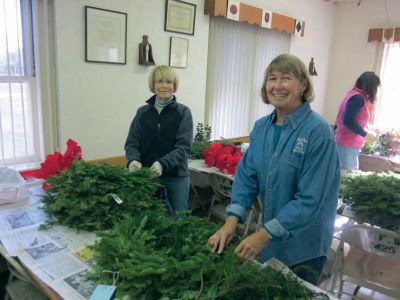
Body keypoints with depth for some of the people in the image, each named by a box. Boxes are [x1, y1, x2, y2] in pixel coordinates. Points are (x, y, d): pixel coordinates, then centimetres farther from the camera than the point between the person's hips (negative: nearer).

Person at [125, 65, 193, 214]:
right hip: (146, 177, 2)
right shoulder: (142, 112, 4)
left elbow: (184, 147, -13)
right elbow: (132, 143, 2)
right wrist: (133, 160, -20)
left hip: (175, 178, -2)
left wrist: (163, 164, -29)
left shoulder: (183, 112, -4)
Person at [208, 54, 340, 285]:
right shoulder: (261, 127, -1)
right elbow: (246, 175, -2)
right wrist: (232, 220, -15)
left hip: (304, 248, -5)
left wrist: (265, 234, -25)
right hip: (269, 240, 6)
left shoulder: (318, 132, -20)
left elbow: (310, 199, -23)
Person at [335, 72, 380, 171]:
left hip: (347, 142, 10)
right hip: (348, 144, -10)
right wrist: (365, 134, -16)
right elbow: (348, 121, -24)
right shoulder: (358, 98, -15)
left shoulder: (354, 94, 14)